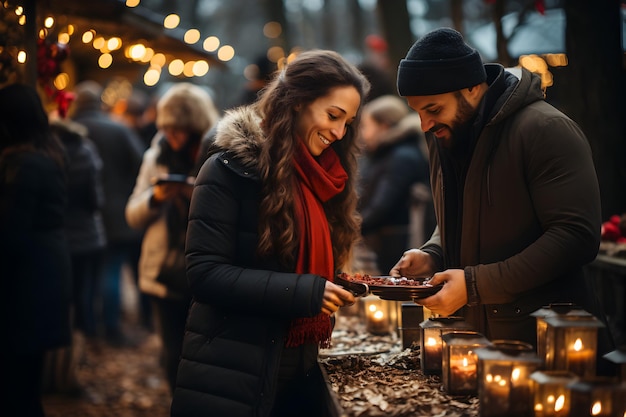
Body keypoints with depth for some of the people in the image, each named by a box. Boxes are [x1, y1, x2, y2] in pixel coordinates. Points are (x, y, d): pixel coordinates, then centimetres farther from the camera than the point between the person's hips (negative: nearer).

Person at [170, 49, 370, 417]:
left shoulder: (319, 177, 9)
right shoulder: (231, 168, -12)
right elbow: (205, 274, -19)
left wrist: (339, 289, -5)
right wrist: (304, 292, -22)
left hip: (300, 368, 7)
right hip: (234, 374, -7)